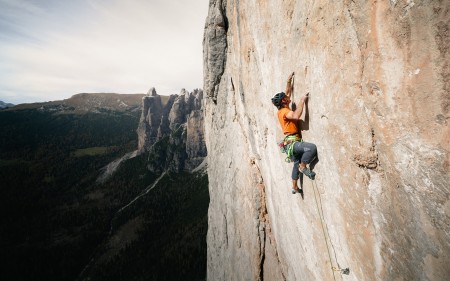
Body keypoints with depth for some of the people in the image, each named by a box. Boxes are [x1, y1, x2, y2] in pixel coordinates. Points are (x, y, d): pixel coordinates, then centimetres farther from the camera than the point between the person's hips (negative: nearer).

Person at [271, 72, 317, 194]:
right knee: (312, 147, -32)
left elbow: (288, 93, 29)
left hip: (291, 142, 10)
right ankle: (303, 167, -10)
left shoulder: (283, 110, 14)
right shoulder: (284, 111, -14)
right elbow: (296, 115, -34)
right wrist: (302, 100, -24)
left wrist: (289, 81, 25)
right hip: (292, 142, -10)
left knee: (296, 163, 24)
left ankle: (294, 187, 37)